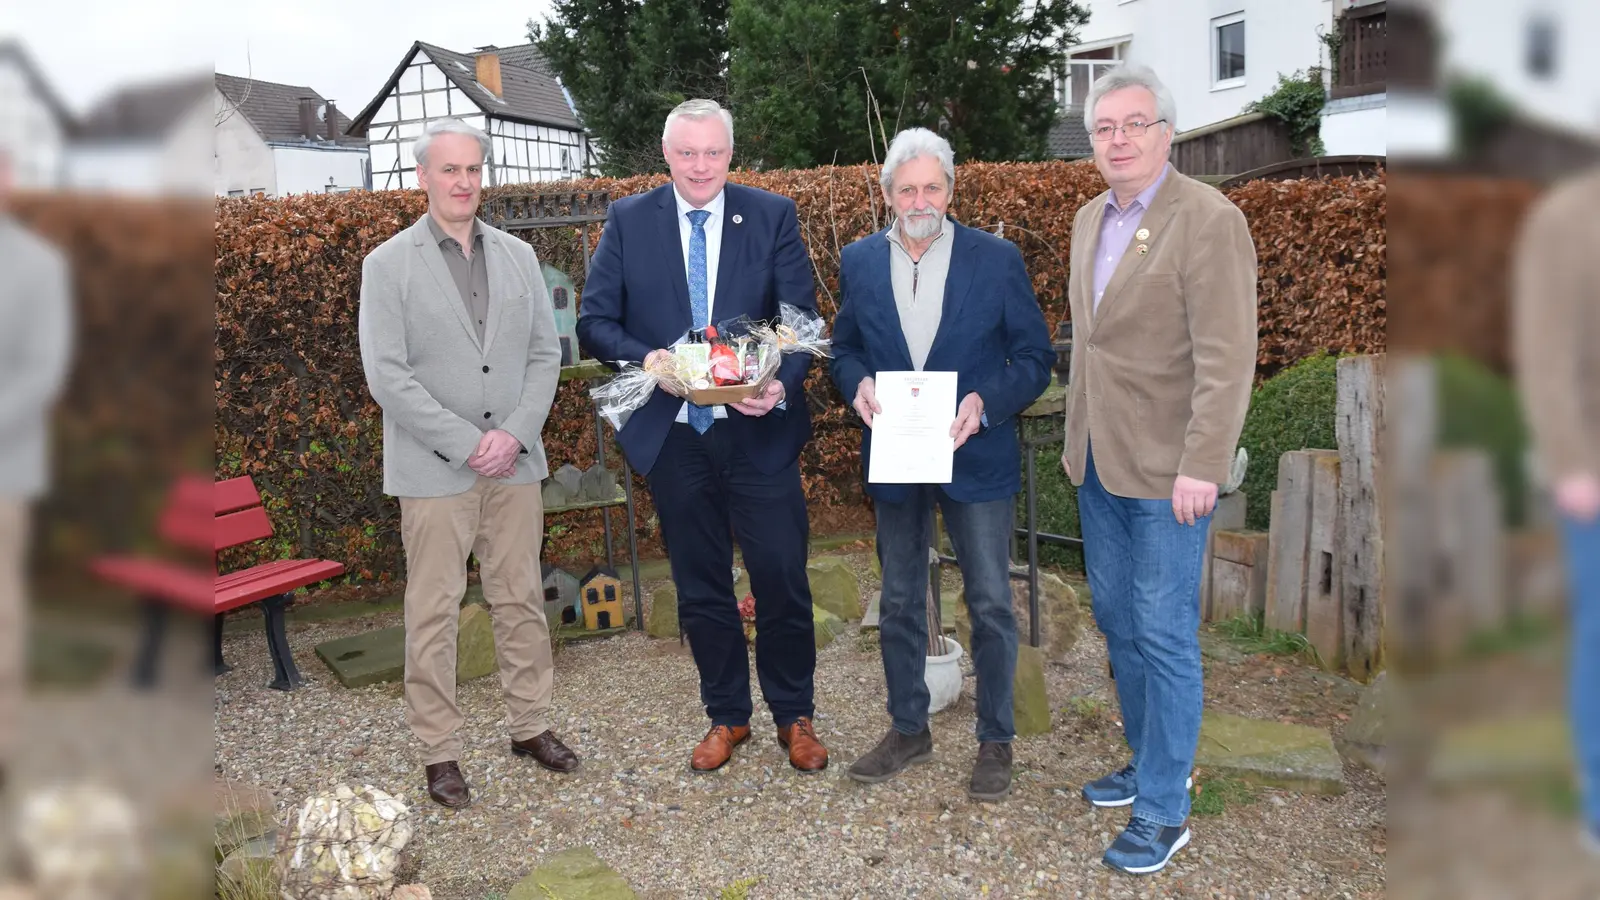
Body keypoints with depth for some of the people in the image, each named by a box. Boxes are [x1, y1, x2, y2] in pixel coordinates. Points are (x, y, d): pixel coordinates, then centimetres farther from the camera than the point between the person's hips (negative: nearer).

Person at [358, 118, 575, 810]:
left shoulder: (518, 256, 10)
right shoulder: (388, 264, -2)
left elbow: (545, 354, 7)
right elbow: (387, 375, -9)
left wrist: (514, 434, -7)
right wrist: (466, 444, -14)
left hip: (515, 463, 4)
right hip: (434, 468, -3)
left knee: (521, 599, 11)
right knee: (432, 613, 2)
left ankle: (531, 725, 25)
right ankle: (438, 752, 13)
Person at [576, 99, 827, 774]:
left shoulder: (773, 216, 2)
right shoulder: (628, 221, 4)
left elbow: (802, 317, -3)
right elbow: (593, 321, 1)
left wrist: (781, 384, -22)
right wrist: (644, 357, -19)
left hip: (758, 429, -1)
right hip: (673, 433, 1)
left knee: (782, 577, 2)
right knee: (700, 586, 12)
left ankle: (794, 716, 23)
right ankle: (726, 716, 29)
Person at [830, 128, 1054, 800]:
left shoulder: (997, 259, -5)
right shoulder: (859, 262, 3)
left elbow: (1035, 357, -4)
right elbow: (844, 347, 11)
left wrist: (985, 402, -20)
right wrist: (858, 384, -11)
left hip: (977, 458, -3)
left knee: (990, 603, 4)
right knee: (899, 602, 15)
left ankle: (996, 740, 22)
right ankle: (908, 730, 33)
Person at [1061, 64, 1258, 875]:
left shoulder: (1208, 221, -13)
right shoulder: (1090, 219, 11)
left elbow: (1227, 359, -17)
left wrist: (1201, 468, -21)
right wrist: (1077, 440, 14)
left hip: (1166, 469, -7)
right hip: (1098, 462, 8)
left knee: (1163, 636, 0)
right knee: (1117, 621, 16)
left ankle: (1164, 810, 13)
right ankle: (1150, 761, 34)